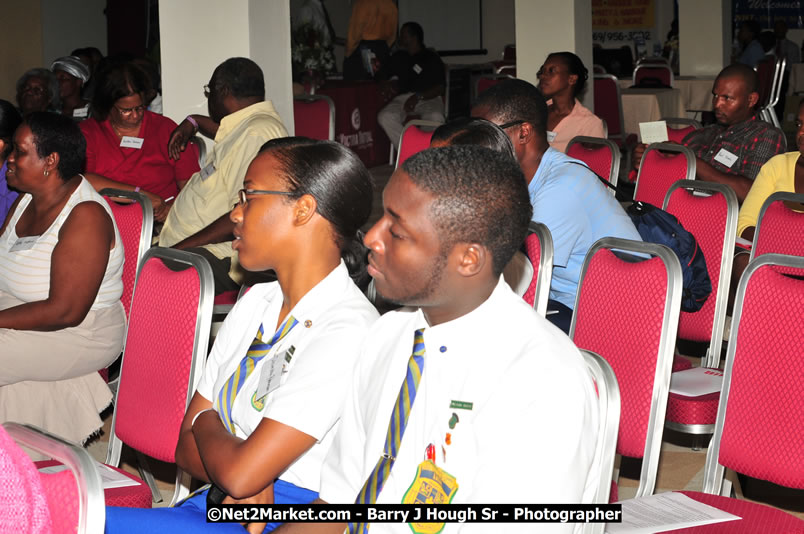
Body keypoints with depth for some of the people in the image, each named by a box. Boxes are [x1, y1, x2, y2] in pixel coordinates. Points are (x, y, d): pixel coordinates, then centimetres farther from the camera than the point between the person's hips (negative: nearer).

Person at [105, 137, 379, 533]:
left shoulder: (347, 332, -17)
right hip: (215, 501, 8)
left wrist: (206, 423, 1)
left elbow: (240, 474, -21)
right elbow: (187, 447, 11)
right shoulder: (255, 303, 12)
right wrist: (248, 489, -11)